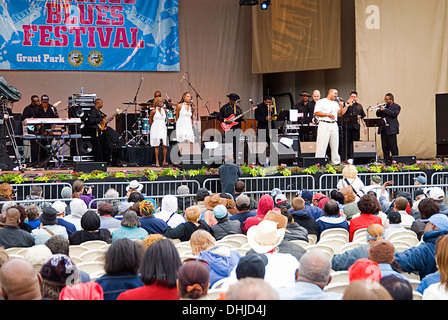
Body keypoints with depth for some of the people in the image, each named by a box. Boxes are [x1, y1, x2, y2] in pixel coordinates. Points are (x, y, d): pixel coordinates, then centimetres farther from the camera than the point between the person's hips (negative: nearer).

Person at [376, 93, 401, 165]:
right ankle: (386, 161, 11)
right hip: (383, 129, 6)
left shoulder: (396, 107, 0)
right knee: (384, 146, 6)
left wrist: (384, 110, -20)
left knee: (393, 146, -6)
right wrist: (379, 110, -4)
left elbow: (394, 114, -17)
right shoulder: (384, 106, 18)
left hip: (391, 129, -6)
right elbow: (378, 115, 16)